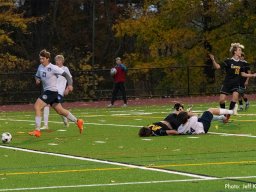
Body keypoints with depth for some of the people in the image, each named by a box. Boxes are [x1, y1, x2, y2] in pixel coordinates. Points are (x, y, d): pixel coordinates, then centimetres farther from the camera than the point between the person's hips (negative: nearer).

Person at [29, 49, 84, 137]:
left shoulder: (53, 68, -15)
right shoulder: (40, 67, 7)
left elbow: (65, 74, -13)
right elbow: (37, 76, 24)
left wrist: (70, 84, -26)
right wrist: (37, 80, -1)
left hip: (52, 91, -9)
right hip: (46, 91, 9)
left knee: (37, 106, -17)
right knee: (60, 111, 18)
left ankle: (37, 130, -16)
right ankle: (78, 122, 33)